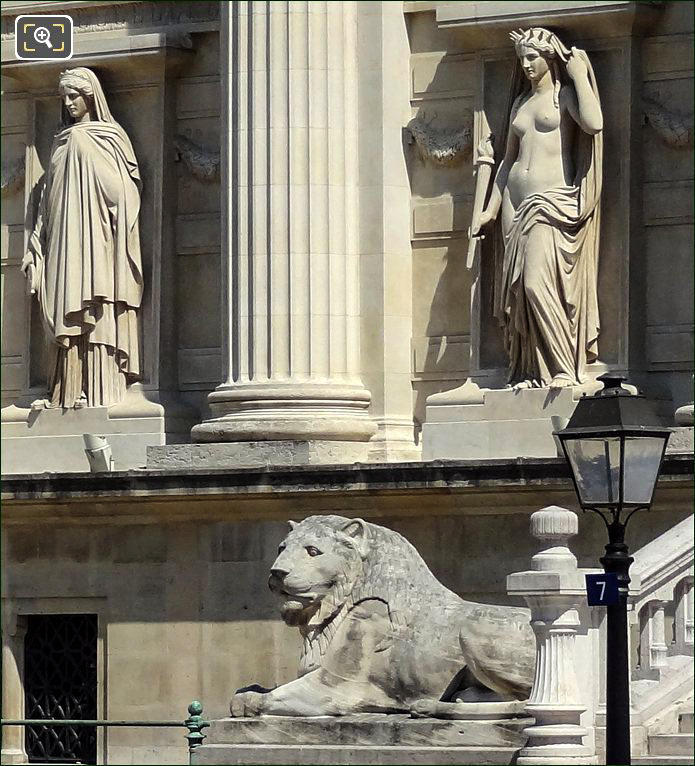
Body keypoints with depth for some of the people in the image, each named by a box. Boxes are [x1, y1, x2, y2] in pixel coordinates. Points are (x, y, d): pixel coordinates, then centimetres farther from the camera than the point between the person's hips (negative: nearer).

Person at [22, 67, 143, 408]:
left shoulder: (111, 138, 3)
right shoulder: (62, 142, 18)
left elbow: (122, 189, -5)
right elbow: (48, 200, 17)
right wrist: (37, 249, 10)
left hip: (96, 238, -5)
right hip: (63, 241, 5)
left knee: (95, 313, -10)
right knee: (68, 313, -1)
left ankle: (99, 390, -15)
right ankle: (67, 391, -4)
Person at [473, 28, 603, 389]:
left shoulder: (565, 94, 0)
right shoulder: (521, 103, 19)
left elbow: (594, 124, -21)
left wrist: (578, 74, -12)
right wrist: (491, 208, 20)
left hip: (553, 201, -7)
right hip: (516, 203, 7)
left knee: (538, 282, -20)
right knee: (517, 289, -1)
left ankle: (564, 369, -17)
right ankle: (530, 371, 1)